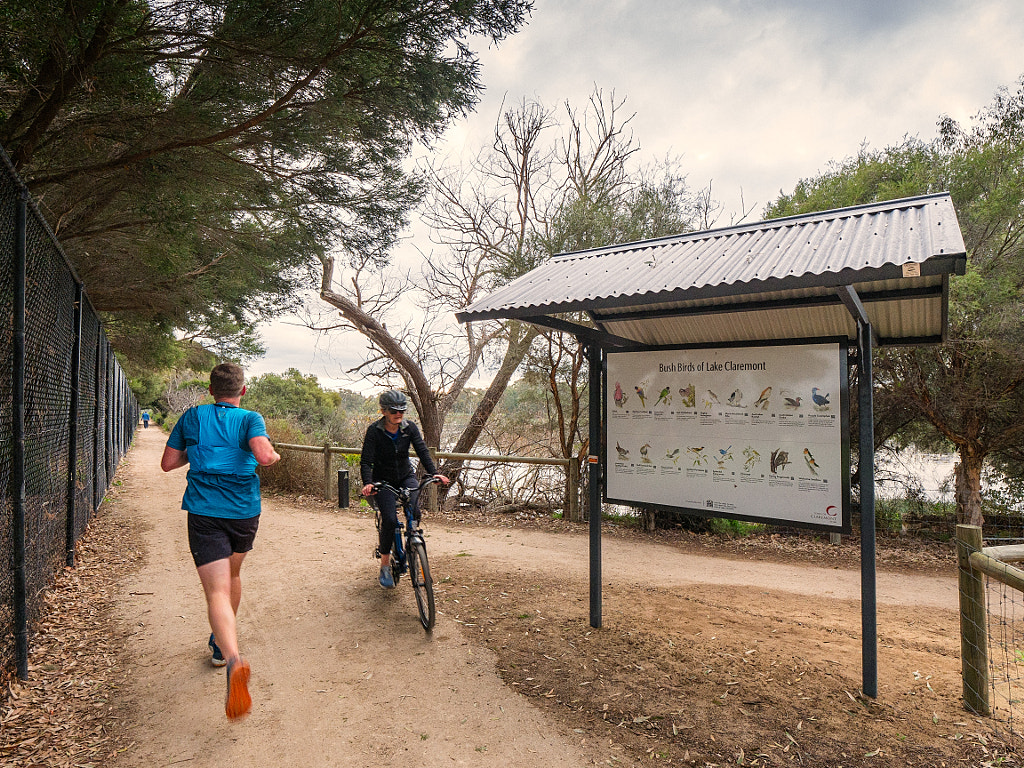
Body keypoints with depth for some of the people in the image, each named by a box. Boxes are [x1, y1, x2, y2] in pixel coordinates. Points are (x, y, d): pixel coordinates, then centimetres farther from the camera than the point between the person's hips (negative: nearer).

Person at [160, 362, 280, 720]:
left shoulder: (192, 417, 6)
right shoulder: (250, 419, -2)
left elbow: (168, 463, 11)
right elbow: (263, 456, -21)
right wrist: (275, 454, 0)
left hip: (204, 512, -1)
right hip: (245, 512, 1)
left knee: (217, 590, -9)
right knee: (232, 574, 26)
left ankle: (233, 658, -33)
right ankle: (222, 641, 45)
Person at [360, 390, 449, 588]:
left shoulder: (409, 427, -8)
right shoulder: (374, 430, -16)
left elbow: (422, 451, -14)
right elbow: (366, 461, -20)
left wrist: (434, 473, -29)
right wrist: (367, 483, -37)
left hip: (406, 477, 2)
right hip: (384, 480, -2)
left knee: (414, 511, -23)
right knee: (389, 520, -19)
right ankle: (385, 568, -2)